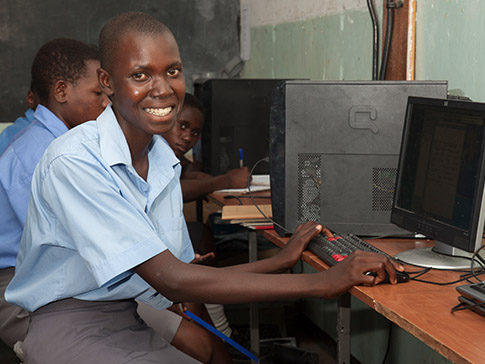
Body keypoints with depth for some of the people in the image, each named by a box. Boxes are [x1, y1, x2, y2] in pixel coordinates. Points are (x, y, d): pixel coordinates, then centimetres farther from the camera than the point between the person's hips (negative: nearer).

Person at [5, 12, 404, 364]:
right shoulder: (73, 162, -19)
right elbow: (171, 280, -25)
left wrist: (281, 260, 7)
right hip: (71, 329, -7)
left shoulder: (163, 160, 8)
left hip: (133, 325, 7)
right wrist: (320, 283, -25)